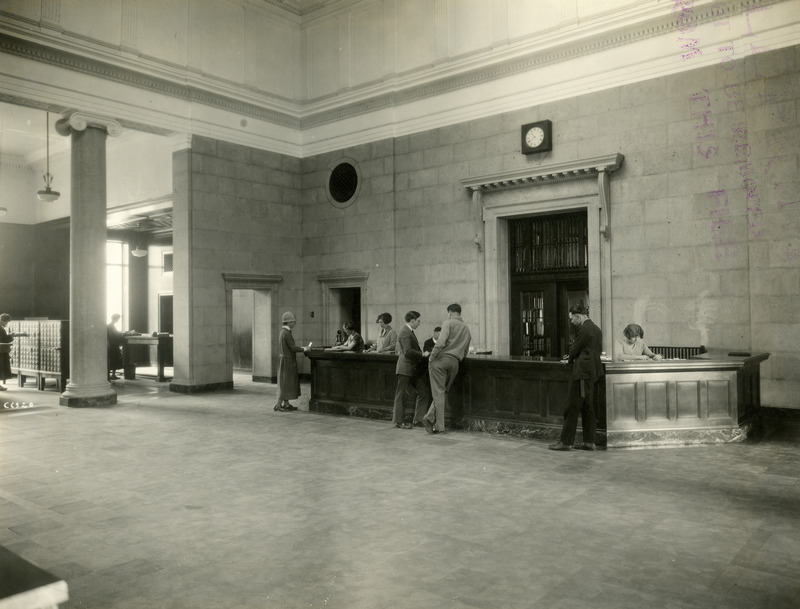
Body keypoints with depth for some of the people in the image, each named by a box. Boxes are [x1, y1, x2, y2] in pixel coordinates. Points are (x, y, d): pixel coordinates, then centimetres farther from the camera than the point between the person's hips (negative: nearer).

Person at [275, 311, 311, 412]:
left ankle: (286, 404, 19)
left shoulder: (282, 332, 12)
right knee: (285, 383, -6)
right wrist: (304, 349, -11)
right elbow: (293, 348, -21)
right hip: (287, 361, -10)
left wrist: (301, 348, 14)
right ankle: (278, 405, -4)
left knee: (287, 383, 14)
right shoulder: (286, 333, -19)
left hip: (284, 359, 10)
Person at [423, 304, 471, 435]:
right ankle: (430, 418, 2)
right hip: (455, 363, 5)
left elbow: (441, 342, -16)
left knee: (439, 392, -2)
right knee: (443, 393, 13)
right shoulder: (467, 330, 19)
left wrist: (431, 357, -9)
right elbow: (465, 352, 21)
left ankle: (439, 426, -3)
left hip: (441, 359, -5)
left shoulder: (449, 323, -2)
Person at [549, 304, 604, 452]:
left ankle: (566, 441, 0)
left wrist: (569, 360, 11)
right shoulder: (596, 329, 14)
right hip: (594, 372, 9)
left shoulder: (584, 329, -14)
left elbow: (575, 349, -10)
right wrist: (572, 359, 15)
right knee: (589, 407, 12)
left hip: (582, 373, -9)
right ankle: (589, 442, 15)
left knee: (572, 407, -3)